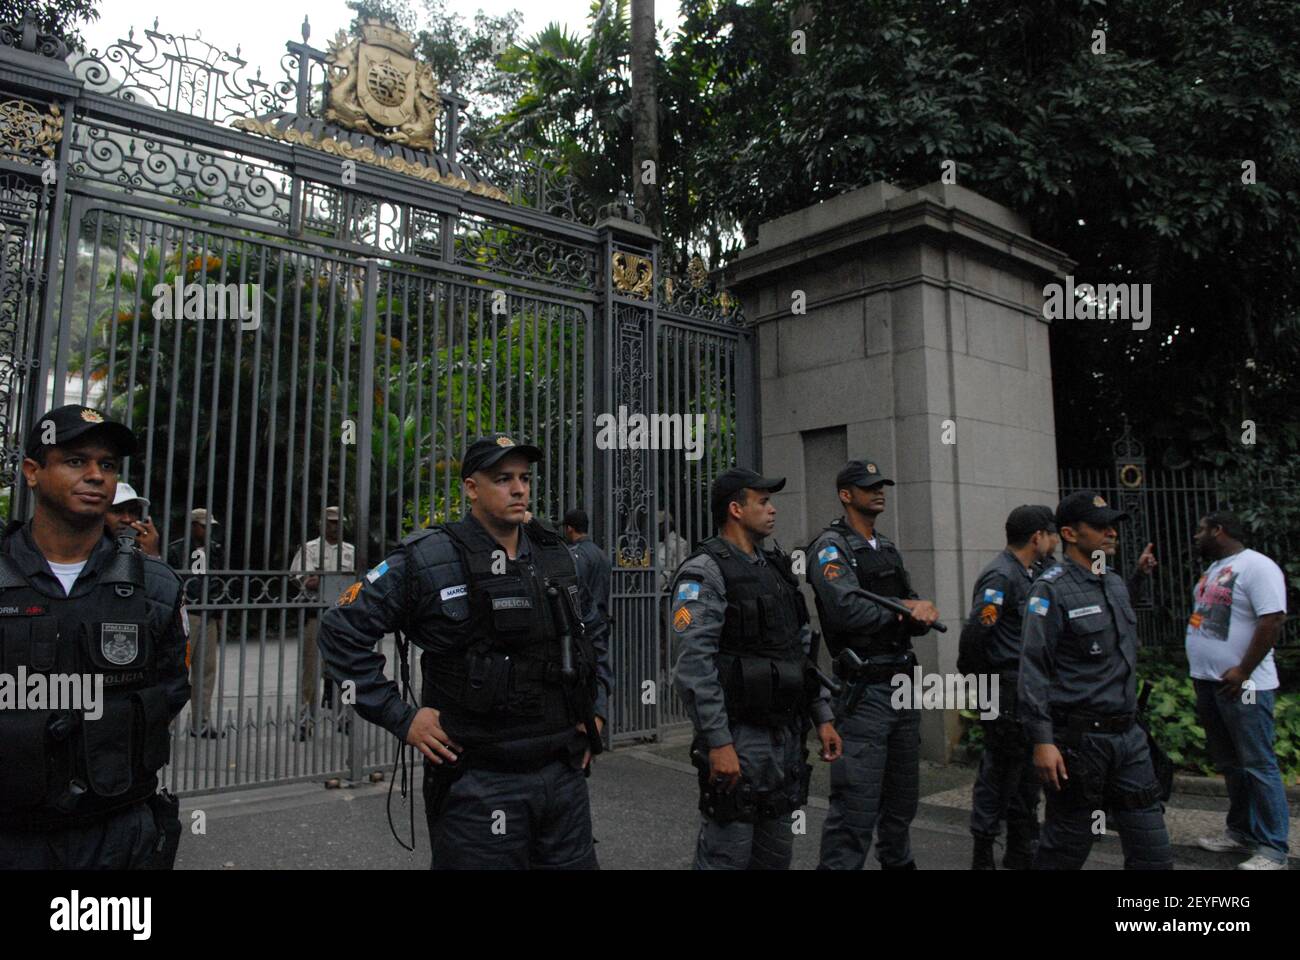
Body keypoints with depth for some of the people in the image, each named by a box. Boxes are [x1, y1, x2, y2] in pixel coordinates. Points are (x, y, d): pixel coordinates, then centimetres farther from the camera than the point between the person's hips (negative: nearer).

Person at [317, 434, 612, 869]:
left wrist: (596, 709, 11)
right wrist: (401, 718, -11)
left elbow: (594, 634, 21)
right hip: (479, 782, -5)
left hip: (564, 772, 5)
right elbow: (340, 630, -9)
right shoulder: (429, 560, -11)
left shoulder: (556, 557, 6)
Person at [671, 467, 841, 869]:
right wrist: (718, 742, -22)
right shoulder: (704, 572, -13)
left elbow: (804, 650, 17)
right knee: (727, 856, 2)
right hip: (739, 740, -8)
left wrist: (822, 716, 12)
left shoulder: (777, 569, 14)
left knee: (776, 855, 17)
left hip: (788, 737, 8)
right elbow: (694, 666, -20)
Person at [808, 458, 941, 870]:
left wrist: (924, 610, -11)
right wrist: (902, 611, -8)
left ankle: (898, 861, 37)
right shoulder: (831, 548, -9)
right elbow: (848, 611, -24)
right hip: (865, 690, -8)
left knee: (903, 797, 20)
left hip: (904, 683, 8)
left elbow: (917, 619, 14)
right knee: (856, 805, -7)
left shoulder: (889, 549, 16)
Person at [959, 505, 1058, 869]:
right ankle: (983, 856, 12)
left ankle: (1021, 854, 30)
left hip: (1028, 692, 10)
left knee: (1025, 774, 17)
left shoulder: (1026, 575, 13)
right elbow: (975, 632, -25)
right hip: (1006, 691, -10)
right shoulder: (1001, 575, -18)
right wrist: (981, 678, -13)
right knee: (999, 774, 0)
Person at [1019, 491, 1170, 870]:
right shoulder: (1052, 589, -12)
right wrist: (1042, 740, -22)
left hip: (1128, 735, 8)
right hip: (1079, 739, -7)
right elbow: (1033, 669, -17)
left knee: (1153, 851, 10)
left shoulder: (1116, 584, 13)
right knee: (1066, 848, 5)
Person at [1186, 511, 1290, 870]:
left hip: (1241, 685, -9)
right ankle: (1241, 833, 29)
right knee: (1229, 764, 17)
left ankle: (1273, 849, 6)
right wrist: (1202, 677, 18)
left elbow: (1273, 621, -21)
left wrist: (1242, 671, -21)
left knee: (1258, 766, -2)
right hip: (1209, 682, 9)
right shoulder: (1215, 568, 16)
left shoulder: (1256, 566, -13)